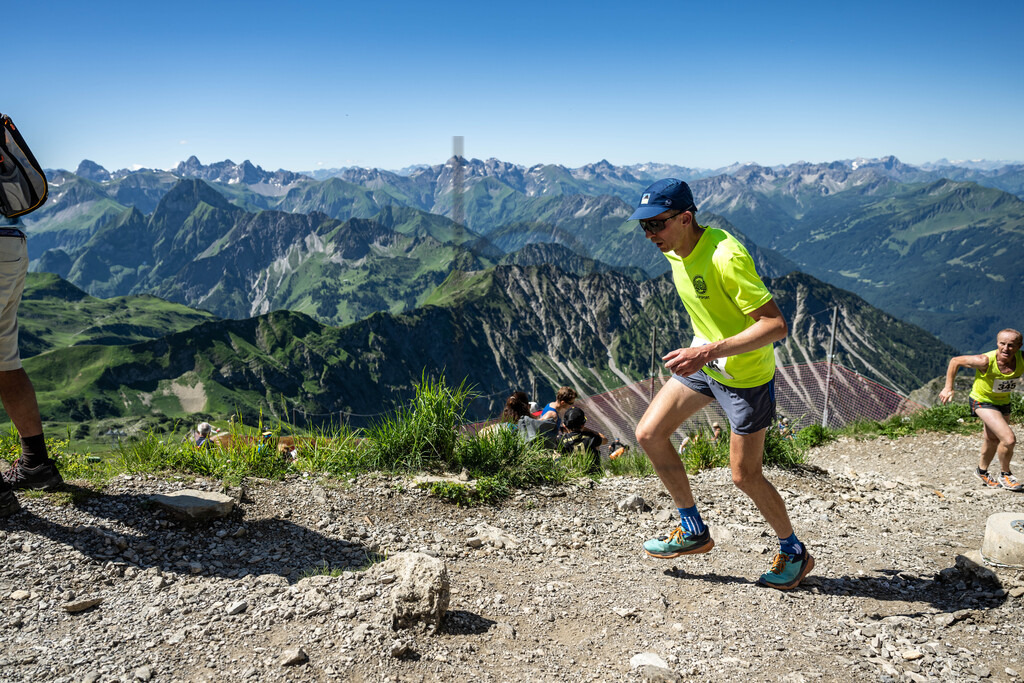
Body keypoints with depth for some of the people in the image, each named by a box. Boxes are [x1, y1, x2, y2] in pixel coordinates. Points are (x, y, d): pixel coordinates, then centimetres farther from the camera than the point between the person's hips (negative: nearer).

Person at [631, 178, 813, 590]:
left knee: (744, 476, 1)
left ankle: (794, 553, 29)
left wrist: (710, 351, -40)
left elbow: (776, 325, -33)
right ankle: (693, 531, 19)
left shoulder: (726, 257, -30)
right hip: (703, 361, 8)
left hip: (747, 374, -8)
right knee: (649, 434, 2)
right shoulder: (675, 251, -4)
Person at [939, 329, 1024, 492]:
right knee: (1009, 440, -19)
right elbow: (955, 361, -17)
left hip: (1003, 402, 5)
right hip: (982, 401, -5)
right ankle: (1005, 475, 7)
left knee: (993, 439, 25)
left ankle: (982, 471, 50)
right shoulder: (986, 361, -31)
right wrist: (948, 388, -16)